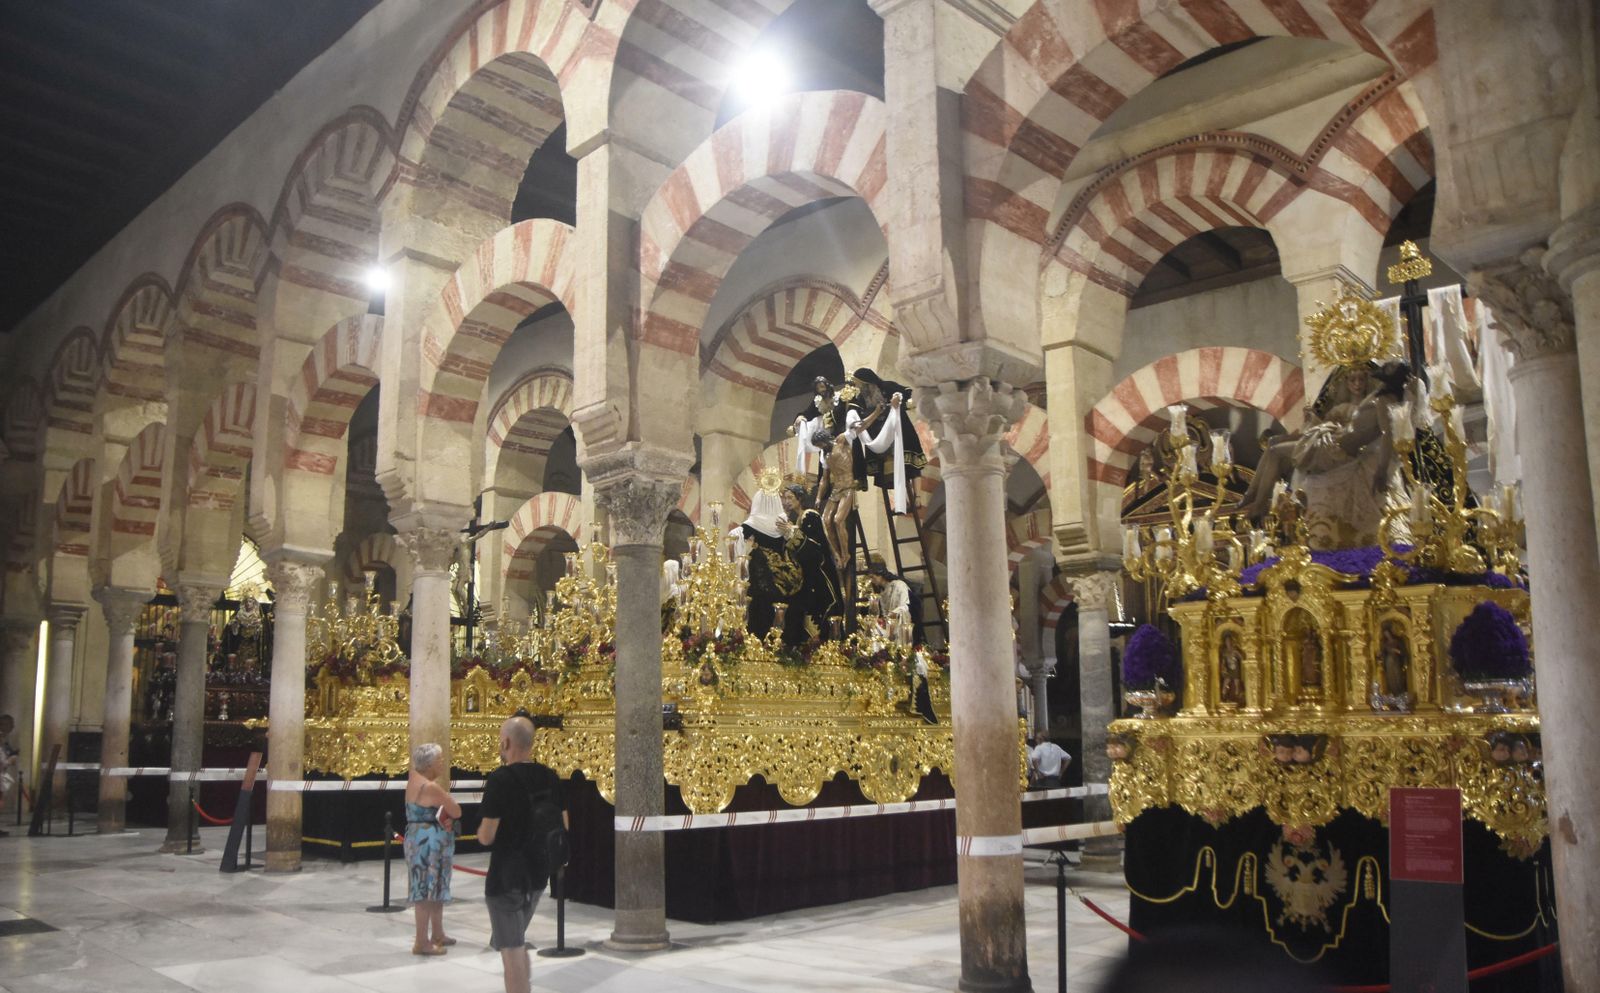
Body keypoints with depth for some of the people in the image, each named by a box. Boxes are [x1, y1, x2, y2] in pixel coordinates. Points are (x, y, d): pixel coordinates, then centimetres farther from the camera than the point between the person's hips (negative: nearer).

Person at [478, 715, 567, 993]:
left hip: (506, 876, -7)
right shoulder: (550, 777, 1)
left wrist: (480, 831, 3)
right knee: (517, 941, 25)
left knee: (511, 950, 1)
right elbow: (563, 825, 8)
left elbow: (486, 836, -19)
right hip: (539, 872, 7)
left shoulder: (500, 779, -18)